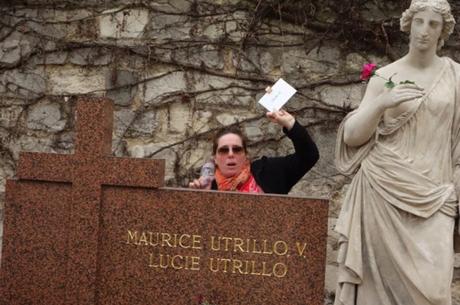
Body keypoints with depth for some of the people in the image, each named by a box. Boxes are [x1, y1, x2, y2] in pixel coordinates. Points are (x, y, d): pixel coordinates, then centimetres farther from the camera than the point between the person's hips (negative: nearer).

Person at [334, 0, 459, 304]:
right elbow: (351, 136, 0)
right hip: (382, 192, 0)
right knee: (379, 279, -3)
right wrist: (381, 103, -17)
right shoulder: (384, 77, 5)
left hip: (431, 199, 0)